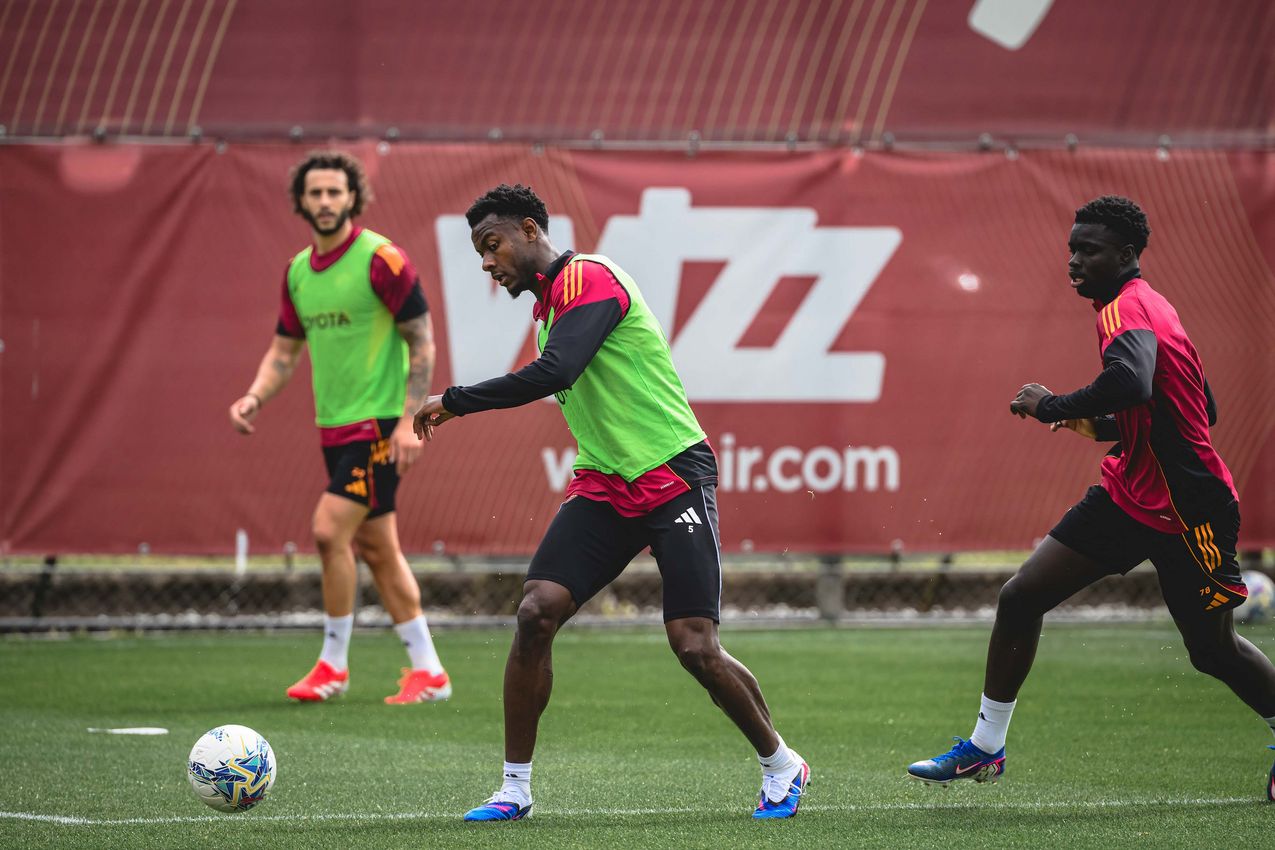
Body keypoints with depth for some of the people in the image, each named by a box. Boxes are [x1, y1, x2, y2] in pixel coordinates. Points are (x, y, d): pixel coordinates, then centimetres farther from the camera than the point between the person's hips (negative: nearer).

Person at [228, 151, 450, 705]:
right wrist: (255, 397, 0)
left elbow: (422, 341, -10)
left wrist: (409, 419, -17)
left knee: (330, 531, -14)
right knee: (375, 547, 9)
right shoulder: (298, 270, 10)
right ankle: (427, 671, 15)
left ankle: (334, 663, -1)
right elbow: (285, 349, 18)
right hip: (334, 425, 8)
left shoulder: (381, 259, -11)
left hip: (379, 422, -8)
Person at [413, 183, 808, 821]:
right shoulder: (548, 304, 16)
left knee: (694, 647, -11)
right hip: (604, 487, 8)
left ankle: (780, 765, 13)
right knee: (536, 612, -10)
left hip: (673, 476, -8)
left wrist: (453, 402, -19)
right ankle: (515, 787, -4)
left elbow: (553, 373, -26)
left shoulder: (587, 278, -13)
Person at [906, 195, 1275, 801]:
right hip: (1129, 496, 10)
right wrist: (1100, 426, 14)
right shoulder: (1144, 305, 11)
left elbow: (1132, 383, -42)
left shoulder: (1128, 309, -18)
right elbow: (1202, 408, 19)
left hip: (1189, 512, -9)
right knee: (1020, 599, 2)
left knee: (1214, 650, 4)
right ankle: (985, 748, 10)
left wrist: (1053, 406, -27)